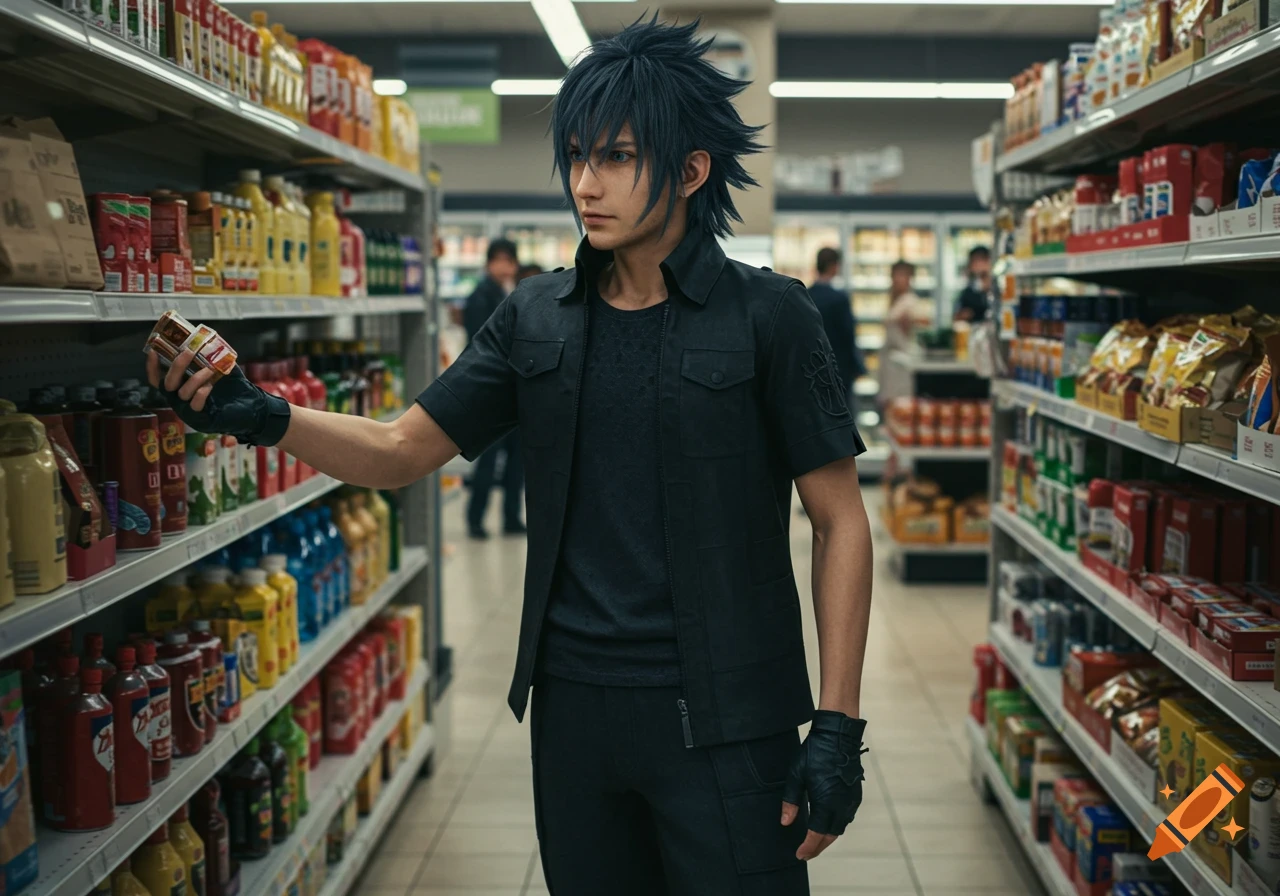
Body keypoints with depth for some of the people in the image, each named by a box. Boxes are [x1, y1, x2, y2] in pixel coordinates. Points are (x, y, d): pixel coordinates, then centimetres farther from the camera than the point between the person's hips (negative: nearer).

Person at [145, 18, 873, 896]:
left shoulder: (766, 316, -8)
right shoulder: (537, 319, 5)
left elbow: (840, 521, -6)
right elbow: (399, 451, 6)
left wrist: (837, 725, -10)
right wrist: (263, 417, -13)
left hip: (719, 723, -4)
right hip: (572, 707, 4)